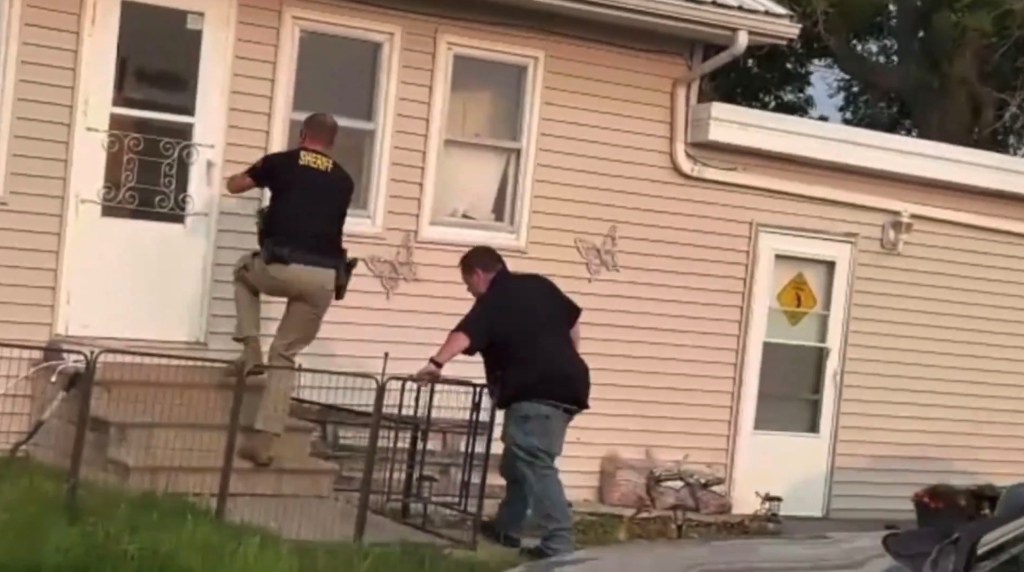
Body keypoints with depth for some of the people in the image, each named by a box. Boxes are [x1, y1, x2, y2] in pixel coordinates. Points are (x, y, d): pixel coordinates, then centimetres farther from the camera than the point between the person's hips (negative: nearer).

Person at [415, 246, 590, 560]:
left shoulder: (493, 301, -7)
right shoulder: (539, 285, 16)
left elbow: (465, 334, -25)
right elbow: (573, 320, 24)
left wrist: (436, 363, -37)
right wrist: (566, 366, 31)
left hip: (535, 392, -9)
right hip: (567, 384, 9)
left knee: (535, 465, -13)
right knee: (519, 461, 21)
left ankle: (558, 544, -20)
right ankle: (507, 527, 31)